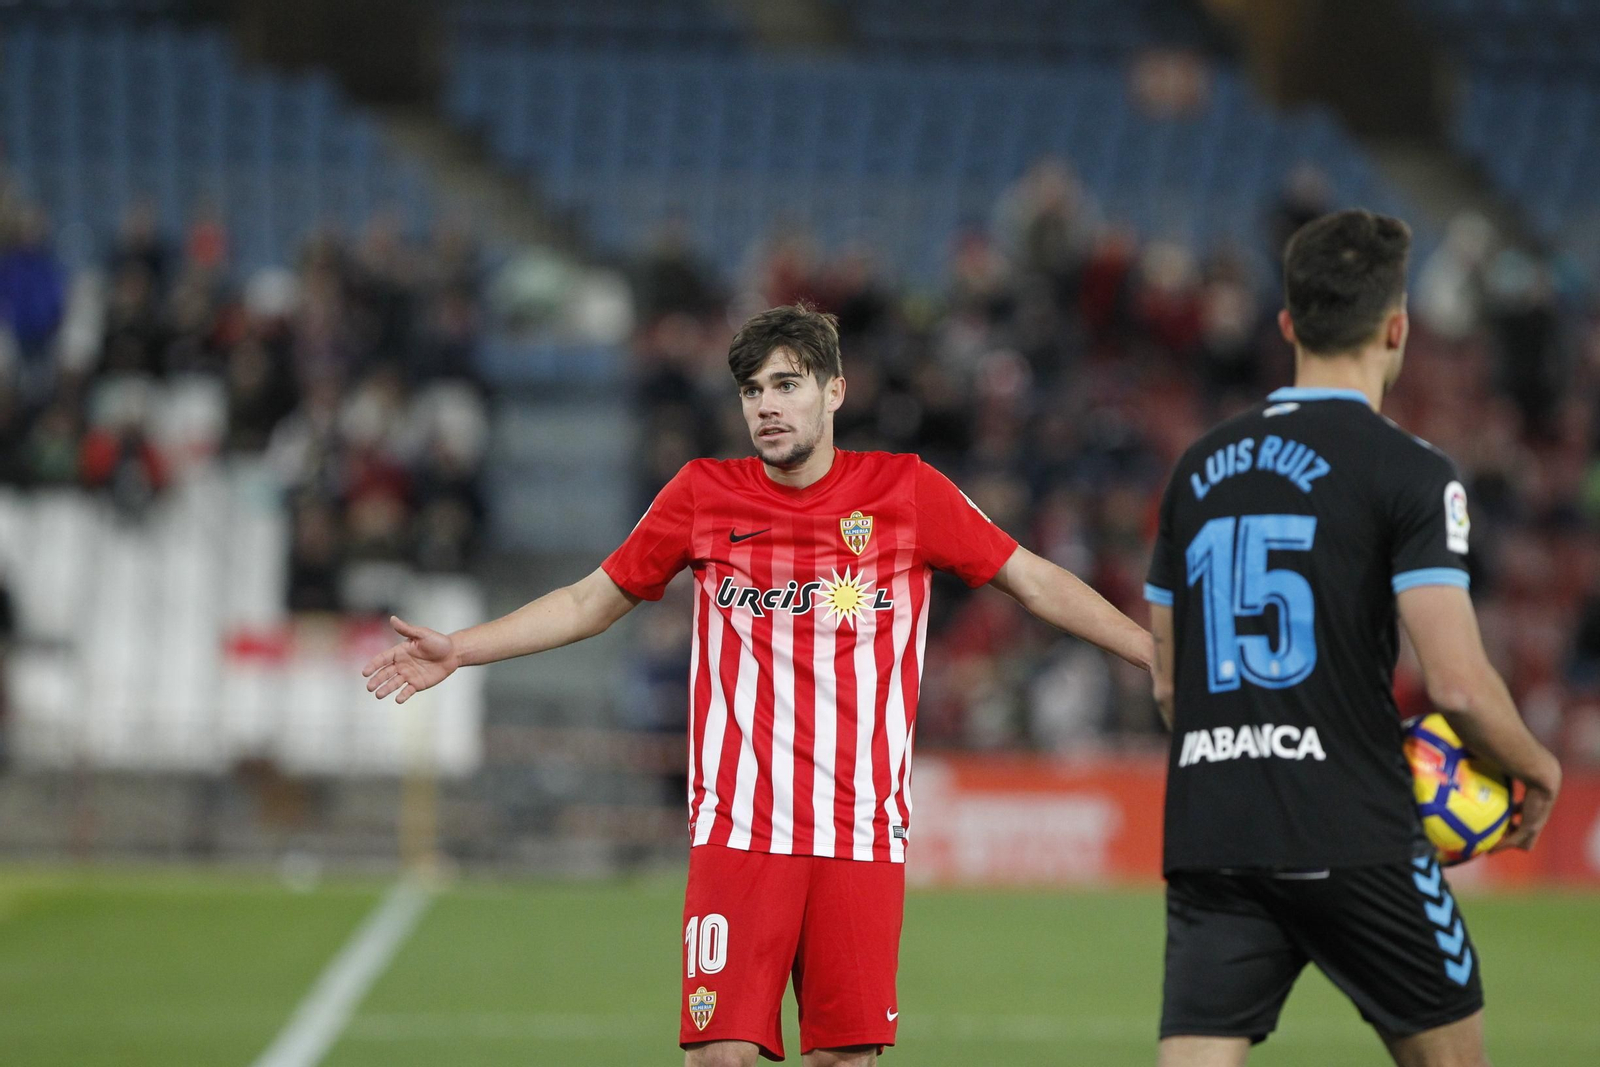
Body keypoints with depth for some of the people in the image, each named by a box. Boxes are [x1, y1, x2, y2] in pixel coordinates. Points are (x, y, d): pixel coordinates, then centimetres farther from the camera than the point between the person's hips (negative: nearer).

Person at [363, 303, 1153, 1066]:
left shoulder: (905, 490, 3)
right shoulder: (703, 494, 5)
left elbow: (1036, 583, 10)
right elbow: (591, 603, 16)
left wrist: (1159, 653, 5)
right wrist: (456, 651, 11)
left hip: (863, 836, 0)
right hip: (738, 832, 0)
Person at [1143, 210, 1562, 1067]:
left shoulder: (1199, 470, 12)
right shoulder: (1408, 472, -7)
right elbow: (1456, 684, -13)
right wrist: (1535, 768, 6)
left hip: (1207, 837, 5)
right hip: (1353, 845, -5)